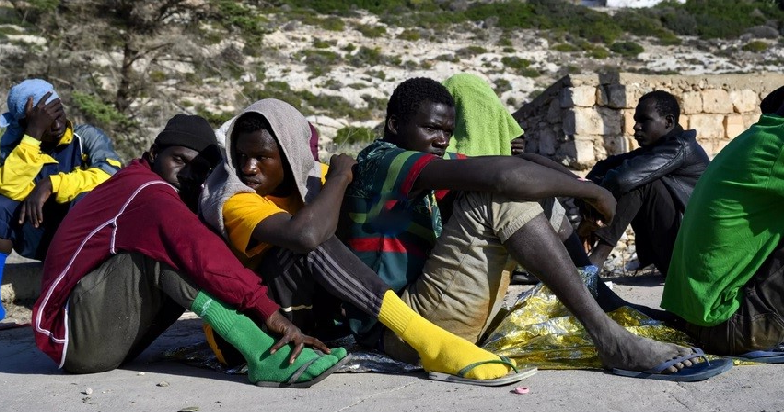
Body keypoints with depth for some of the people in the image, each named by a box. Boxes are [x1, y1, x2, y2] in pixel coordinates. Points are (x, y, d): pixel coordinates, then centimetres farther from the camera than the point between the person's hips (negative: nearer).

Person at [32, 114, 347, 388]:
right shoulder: (149, 193, -15)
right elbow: (203, 253, -29)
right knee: (171, 249, -27)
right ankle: (266, 357, -36)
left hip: (110, 340, 9)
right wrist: (271, 314, -31)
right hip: (81, 338, -9)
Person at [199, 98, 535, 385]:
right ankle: (429, 343, -35)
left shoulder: (309, 177, 0)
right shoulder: (235, 200, -20)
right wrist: (340, 175, -24)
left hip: (305, 316, 7)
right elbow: (305, 234, -39)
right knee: (311, 243, -32)